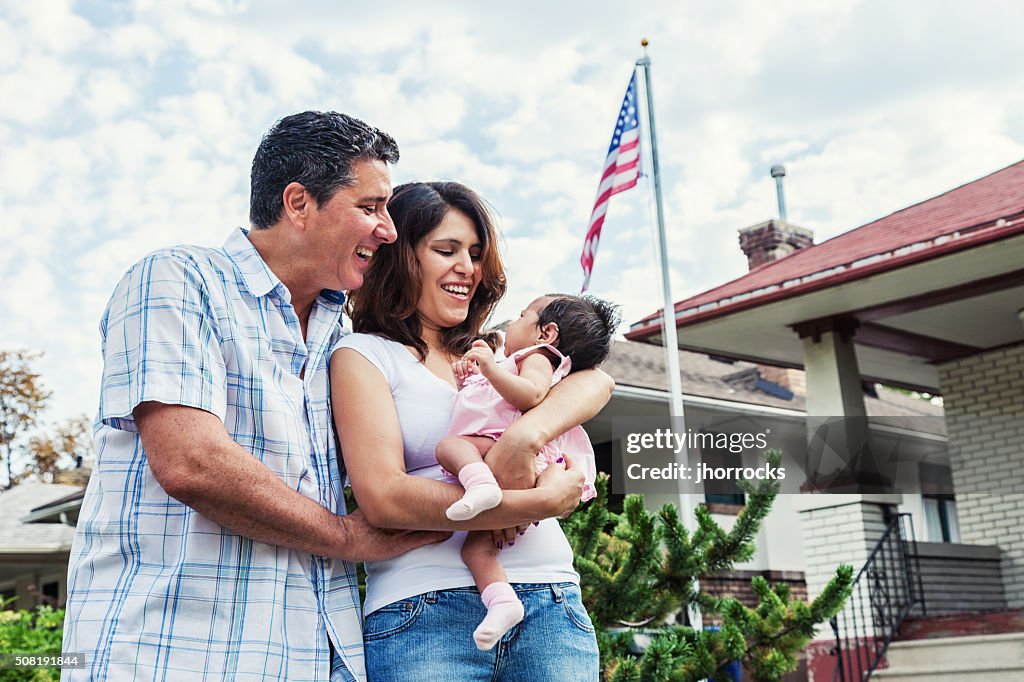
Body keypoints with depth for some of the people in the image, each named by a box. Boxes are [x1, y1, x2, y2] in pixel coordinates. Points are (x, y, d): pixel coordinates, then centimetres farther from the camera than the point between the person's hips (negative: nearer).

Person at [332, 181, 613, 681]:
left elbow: (596, 380, 2)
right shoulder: (364, 354, 4)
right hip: (426, 611, -4)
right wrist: (536, 503, -14)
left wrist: (525, 437, -19)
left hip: (550, 601, 4)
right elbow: (382, 497, -10)